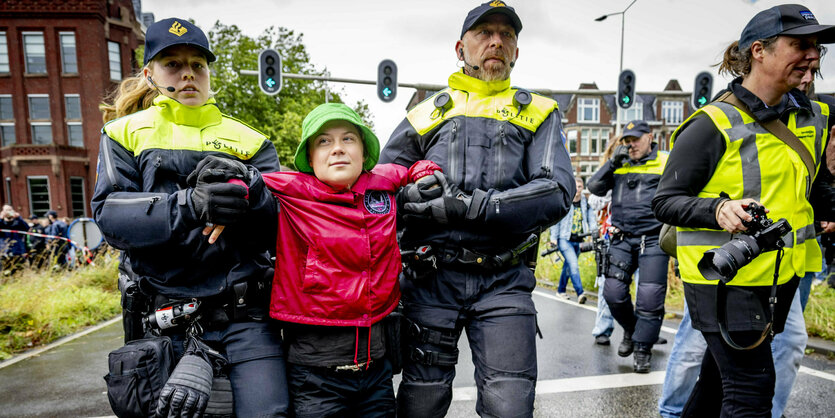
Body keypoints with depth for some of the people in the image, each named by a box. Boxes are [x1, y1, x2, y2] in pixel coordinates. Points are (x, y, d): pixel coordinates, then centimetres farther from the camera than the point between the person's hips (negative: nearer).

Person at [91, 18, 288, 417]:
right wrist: (190, 206, -22)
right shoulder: (125, 133, 10)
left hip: (245, 312, 0)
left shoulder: (248, 139, 11)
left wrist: (252, 195, -22)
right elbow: (109, 214, -5)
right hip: (168, 319, 0)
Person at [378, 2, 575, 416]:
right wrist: (414, 189, -12)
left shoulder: (537, 114, 10)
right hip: (431, 278, 1)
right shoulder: (426, 115, 13)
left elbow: (558, 192, -6)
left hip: (503, 282, 0)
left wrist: (469, 207, -17)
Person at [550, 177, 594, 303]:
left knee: (568, 266, 16)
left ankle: (561, 290, 32)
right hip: (564, 239, -5)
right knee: (573, 265, -20)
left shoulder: (585, 203, 8)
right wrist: (553, 237, -8)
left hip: (577, 241, 5)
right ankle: (580, 293, -19)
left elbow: (591, 219, 12)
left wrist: (594, 231, -7)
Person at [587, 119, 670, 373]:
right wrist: (613, 161, -3)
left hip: (653, 240, -3)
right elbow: (595, 187, 5)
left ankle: (642, 348, 10)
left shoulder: (666, 163, 4)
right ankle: (630, 329, 27)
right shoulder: (619, 165, 14)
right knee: (613, 292, -1)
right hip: (622, 239, 3)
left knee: (650, 296, -5)